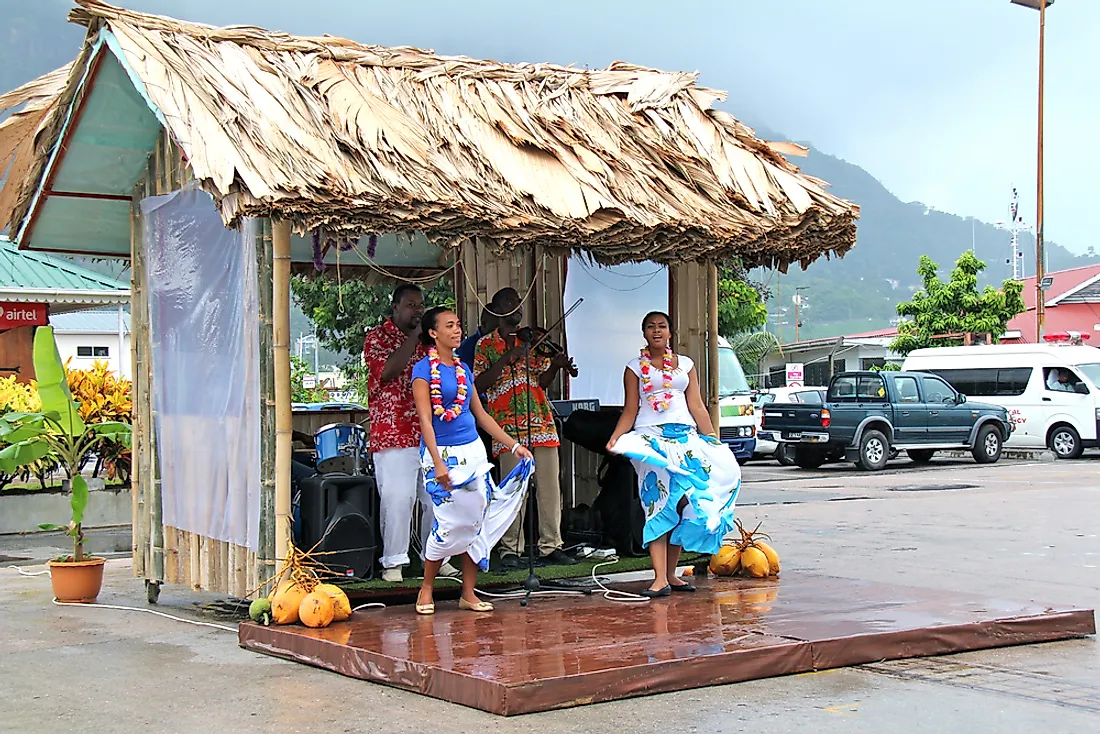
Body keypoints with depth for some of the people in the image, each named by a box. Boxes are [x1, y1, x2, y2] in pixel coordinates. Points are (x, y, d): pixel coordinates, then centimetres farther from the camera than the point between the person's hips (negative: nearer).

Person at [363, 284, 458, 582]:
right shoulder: (377, 337, 0)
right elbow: (387, 372, -18)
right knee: (397, 499, -10)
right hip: (393, 435, -6)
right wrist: (414, 336, -12)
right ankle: (393, 562, -2)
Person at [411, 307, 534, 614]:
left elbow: (481, 414, 19)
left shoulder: (463, 369, 13)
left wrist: (513, 445, 15)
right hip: (442, 453, -7)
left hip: (473, 451, 7)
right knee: (452, 523, -9)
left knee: (477, 522, 3)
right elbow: (425, 420, -13)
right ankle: (426, 589, 10)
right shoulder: (424, 370, -7)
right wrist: (438, 463, -22)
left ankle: (469, 594, 11)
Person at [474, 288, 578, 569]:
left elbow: (542, 382, 11)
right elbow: (479, 384, -6)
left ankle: (550, 545, 9)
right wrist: (506, 359, -14)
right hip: (509, 427, -4)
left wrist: (555, 365, -9)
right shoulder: (486, 344, 6)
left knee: (550, 487, 1)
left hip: (541, 423, 4)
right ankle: (510, 550, 2)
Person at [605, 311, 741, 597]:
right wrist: (615, 438, -12)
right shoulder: (635, 368, 8)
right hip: (651, 439, -3)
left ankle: (671, 575, 5)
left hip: (685, 438, 3)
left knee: (683, 505, -2)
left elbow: (697, 407, 12)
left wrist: (713, 440, 6)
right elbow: (630, 411, 3)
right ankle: (660, 578, -16)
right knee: (658, 505, -12)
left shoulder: (686, 364, 15)